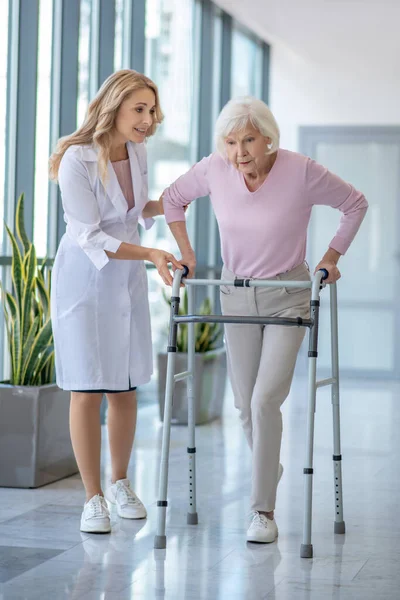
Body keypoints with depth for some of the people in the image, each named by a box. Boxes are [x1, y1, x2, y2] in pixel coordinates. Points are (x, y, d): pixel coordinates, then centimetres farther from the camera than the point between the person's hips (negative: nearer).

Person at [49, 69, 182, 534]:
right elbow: (91, 239, -22)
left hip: (128, 279, 6)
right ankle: (93, 499, 5)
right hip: (84, 279, -6)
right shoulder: (77, 160, -20)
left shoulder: (137, 152, 0)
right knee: (86, 389, -4)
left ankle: (120, 484, 27)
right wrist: (151, 254, -31)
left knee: (125, 388, 10)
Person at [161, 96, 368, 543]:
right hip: (236, 295, 3)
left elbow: (355, 204, -2)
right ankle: (269, 470, 37)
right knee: (246, 403, 8)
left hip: (288, 296, -3)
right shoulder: (213, 169, -11)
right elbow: (173, 199, 9)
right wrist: (186, 253, 4)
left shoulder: (301, 172, -19)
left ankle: (263, 510, -6)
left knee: (265, 400, -15)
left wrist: (331, 258, -5)